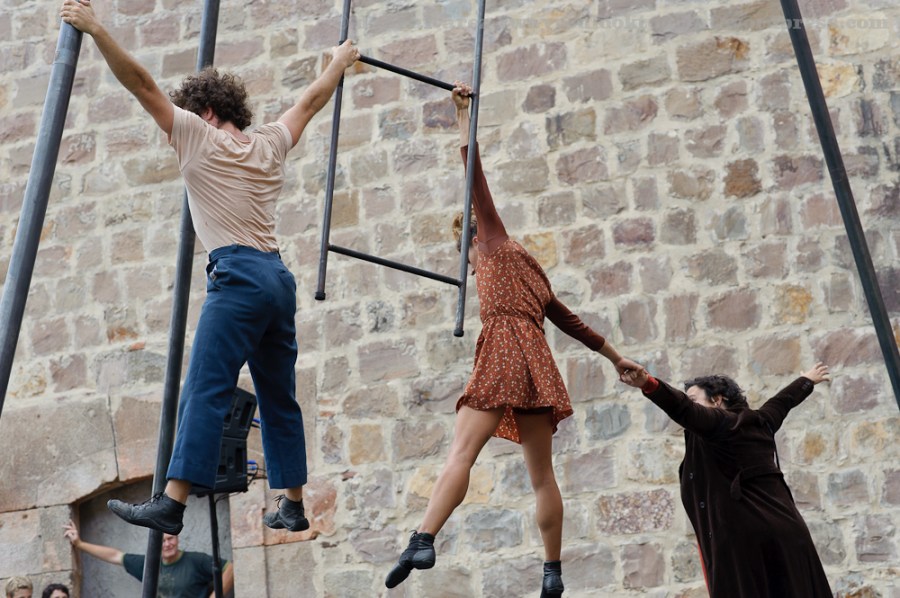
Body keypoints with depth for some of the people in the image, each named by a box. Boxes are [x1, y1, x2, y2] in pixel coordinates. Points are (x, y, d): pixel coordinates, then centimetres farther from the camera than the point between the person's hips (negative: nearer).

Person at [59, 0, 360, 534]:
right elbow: (311, 101, 35)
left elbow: (142, 84, 1)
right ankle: (293, 506, 16)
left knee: (205, 390, -14)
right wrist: (340, 63, 50)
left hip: (239, 275, -7)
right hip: (278, 276, 7)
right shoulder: (270, 145, 20)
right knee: (278, 397, 11)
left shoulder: (199, 135, 5)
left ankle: (171, 504, -19)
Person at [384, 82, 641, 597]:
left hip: (504, 353, -7)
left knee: (462, 452, -18)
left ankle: (423, 542, -30)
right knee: (542, 474, 6)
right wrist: (617, 358, 38)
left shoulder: (496, 241, 13)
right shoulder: (528, 270, 30)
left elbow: (474, 168, 8)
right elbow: (572, 322, 32)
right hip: (535, 363, 7)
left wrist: (464, 114, 17)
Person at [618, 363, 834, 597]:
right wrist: (808, 380, 57)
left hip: (742, 536, -8)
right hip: (783, 528, 8)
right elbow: (783, 400, 37)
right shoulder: (758, 420, 19)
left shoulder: (717, 423, -5)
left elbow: (683, 409, -24)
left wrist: (648, 384, -40)